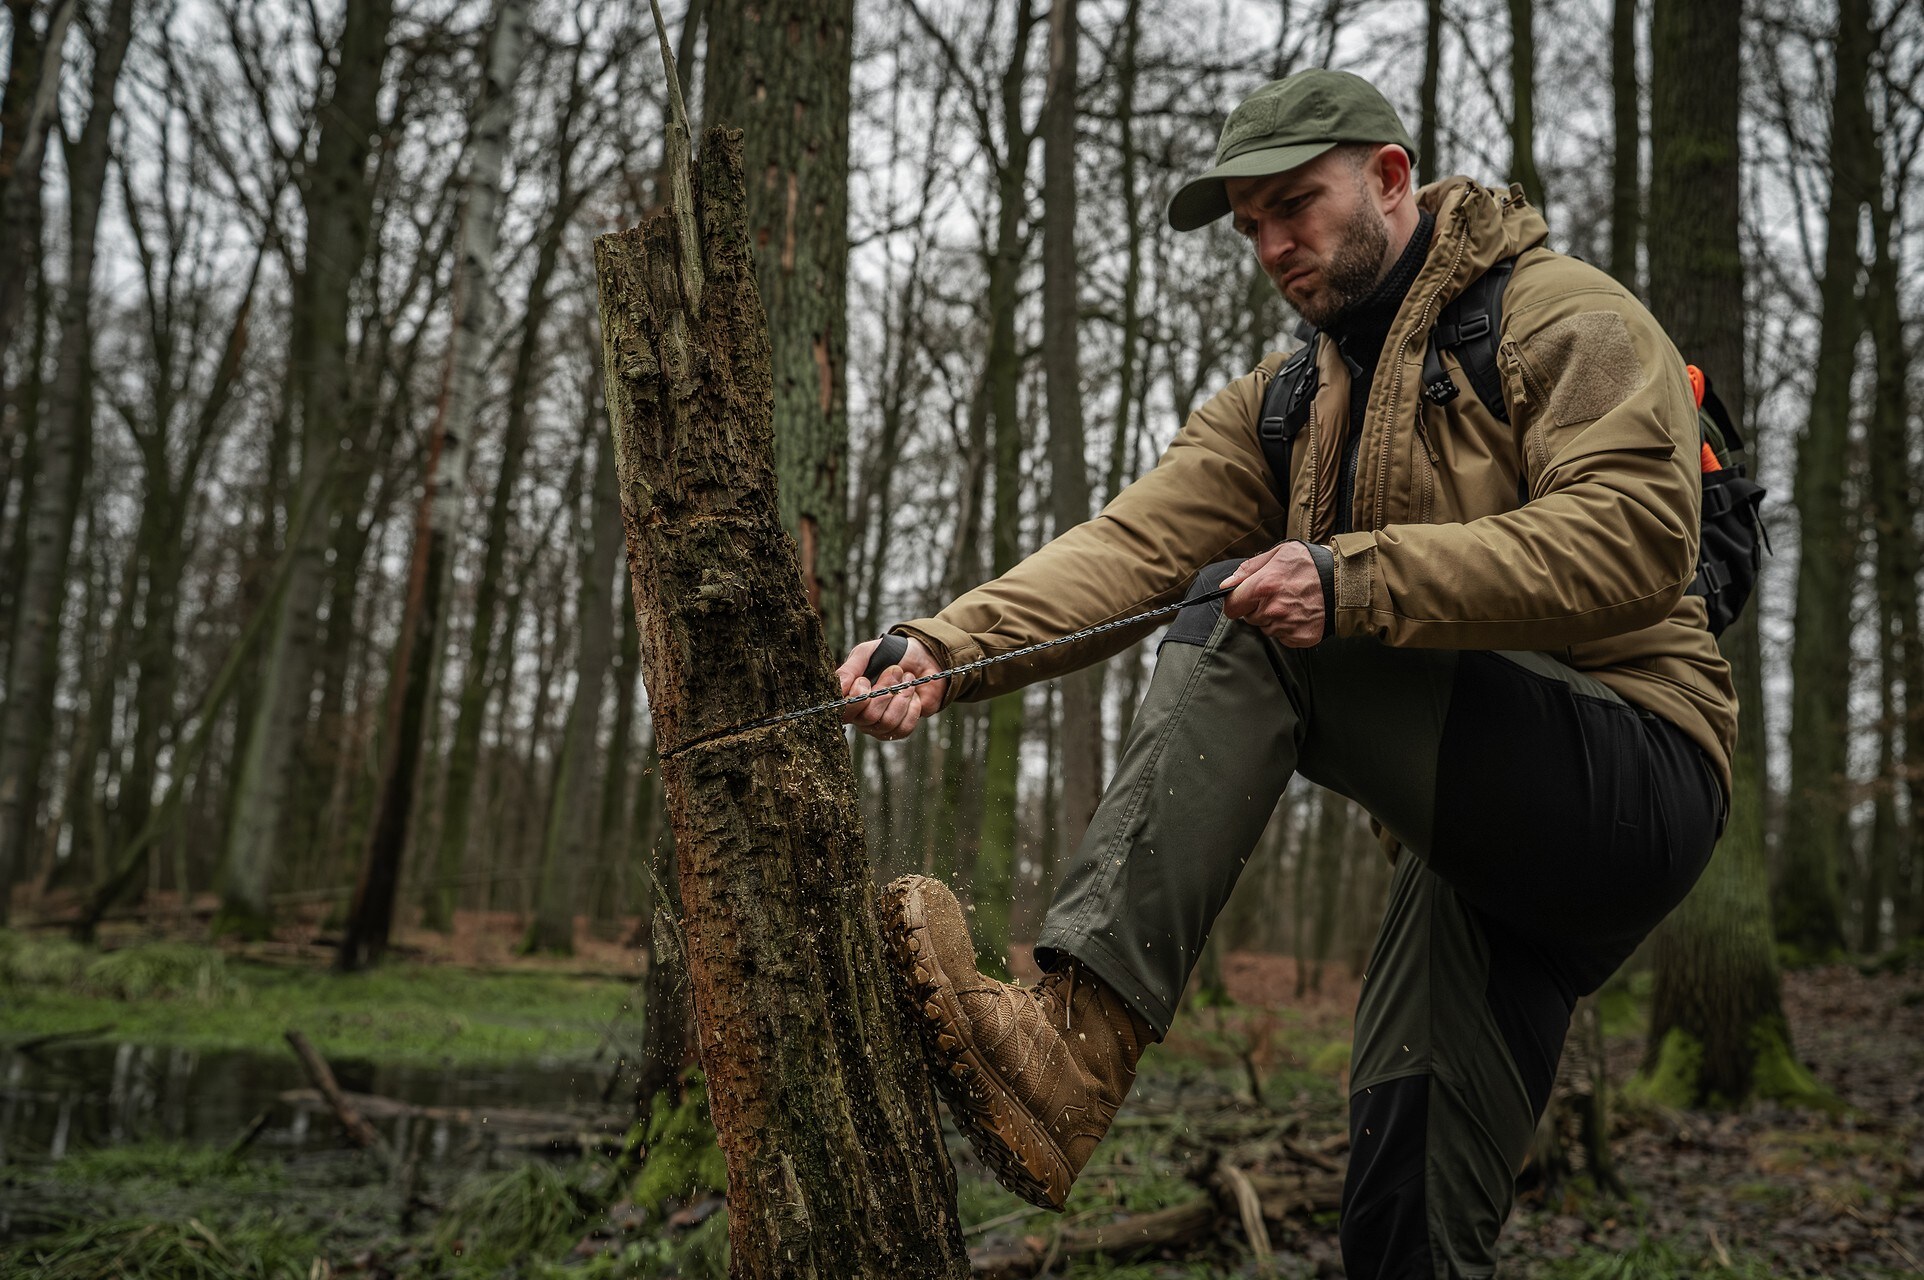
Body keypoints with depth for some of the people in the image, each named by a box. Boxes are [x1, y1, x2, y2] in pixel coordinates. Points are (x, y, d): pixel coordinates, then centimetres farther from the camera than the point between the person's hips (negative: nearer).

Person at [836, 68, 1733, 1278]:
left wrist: (1357, 579, -30)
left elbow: (1634, 541, -20)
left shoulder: (1567, 318, -3)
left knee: (1242, 627, -25)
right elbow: (1136, 544, -1)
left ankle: (1076, 1044, -35)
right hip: (1487, 847, 7)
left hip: (1629, 769, -7)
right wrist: (949, 648, -19)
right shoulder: (1285, 407, 16)